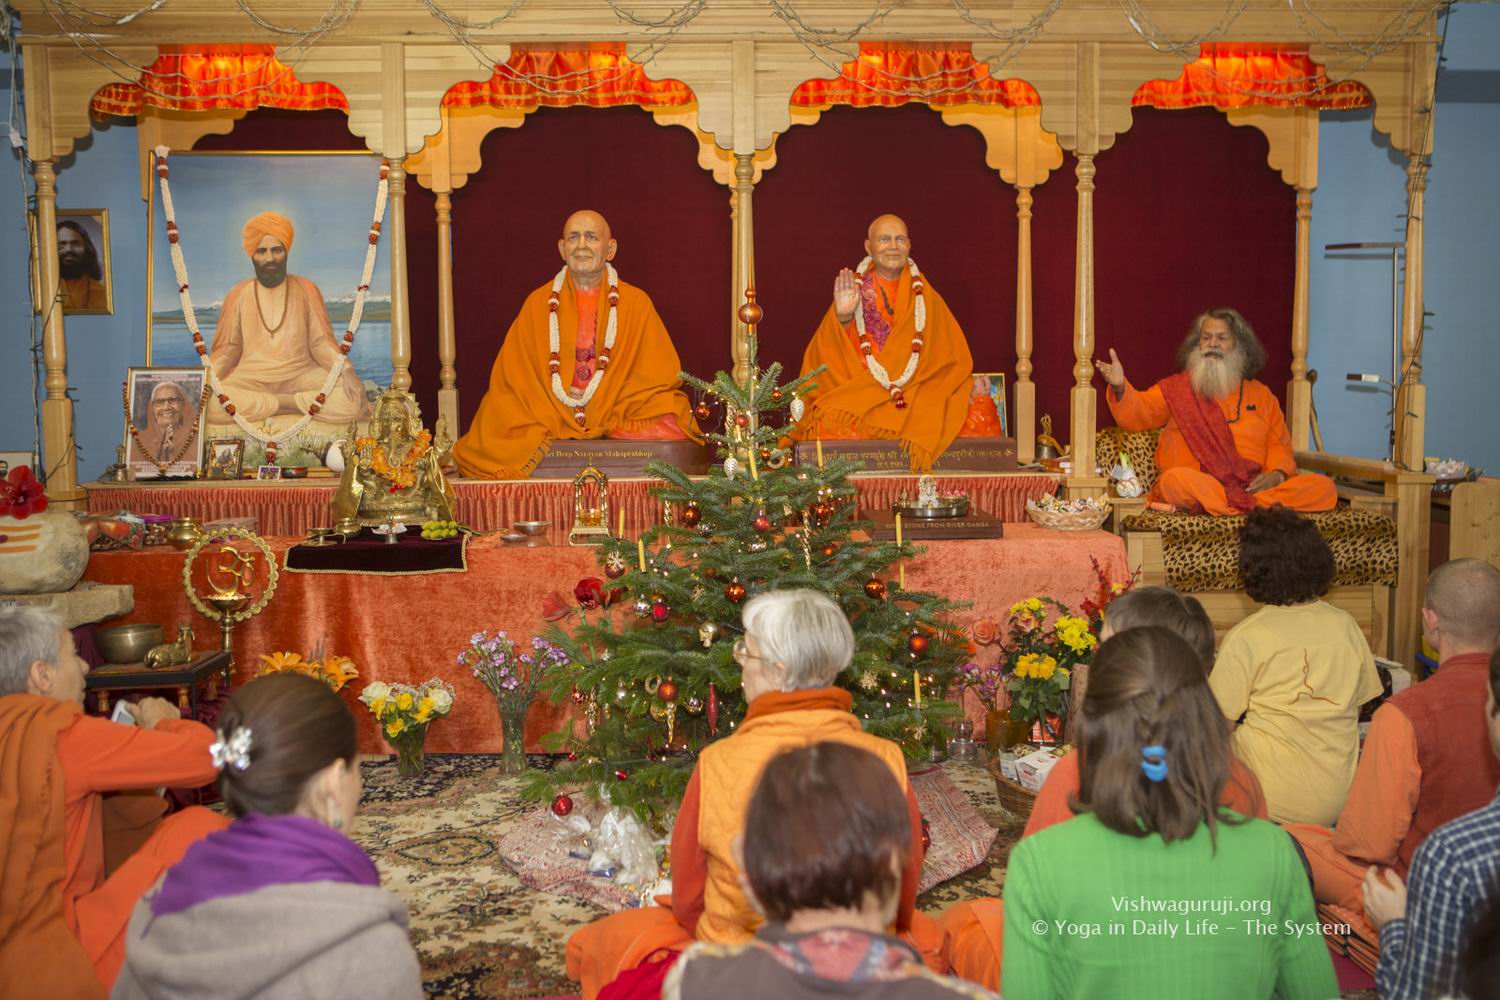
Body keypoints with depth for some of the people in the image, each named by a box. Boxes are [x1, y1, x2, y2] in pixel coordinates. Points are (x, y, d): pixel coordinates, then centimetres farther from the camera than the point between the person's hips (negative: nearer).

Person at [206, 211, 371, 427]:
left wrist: (346, 369, -12)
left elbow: (321, 342, 6)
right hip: (251, 379, 1)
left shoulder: (306, 290, 9)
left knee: (352, 400, -31)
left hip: (301, 375, -1)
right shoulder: (239, 295, 10)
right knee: (211, 403, -34)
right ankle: (303, 402, -21)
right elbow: (226, 349, 12)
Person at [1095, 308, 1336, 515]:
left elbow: (1279, 444, 20)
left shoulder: (1262, 395, 23)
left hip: (1252, 485, 4)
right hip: (1197, 484, -4)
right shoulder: (1176, 389, 15)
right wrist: (1120, 388, -20)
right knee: (1176, 480, -38)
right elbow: (1136, 414, 2)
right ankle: (1262, 508, -33)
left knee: (1324, 488, -20)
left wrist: (1277, 473, -2)